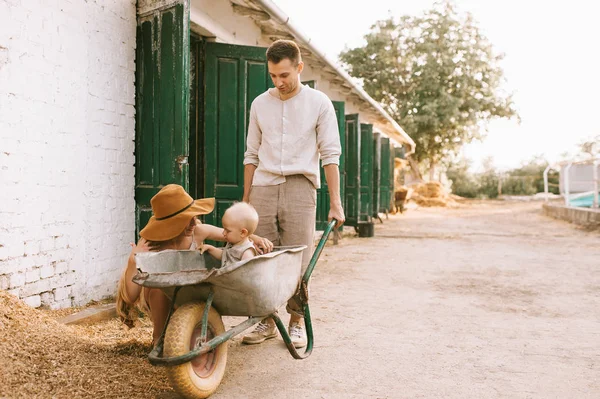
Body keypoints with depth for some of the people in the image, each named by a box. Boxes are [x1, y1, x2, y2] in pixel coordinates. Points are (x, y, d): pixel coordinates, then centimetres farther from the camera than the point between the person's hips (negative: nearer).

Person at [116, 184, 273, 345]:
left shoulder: (198, 232, -24)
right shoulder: (148, 244, -32)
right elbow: (130, 297, -33)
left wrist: (254, 238, -21)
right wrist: (133, 262, -47)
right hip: (157, 298, -4)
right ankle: (159, 337, -12)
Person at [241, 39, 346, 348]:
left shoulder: (319, 103, 3)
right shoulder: (260, 104, 12)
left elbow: (330, 155, 0)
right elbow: (252, 155, 15)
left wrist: (335, 203, -4)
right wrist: (246, 200, 13)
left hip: (300, 187, -3)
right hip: (263, 187, 3)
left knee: (298, 260, -2)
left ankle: (297, 322, 12)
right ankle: (266, 321, 15)